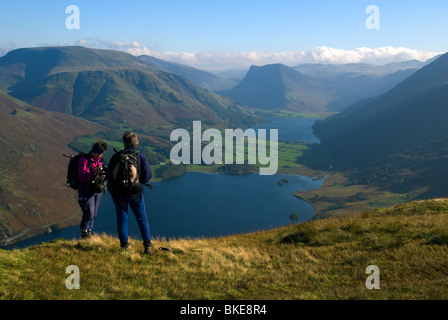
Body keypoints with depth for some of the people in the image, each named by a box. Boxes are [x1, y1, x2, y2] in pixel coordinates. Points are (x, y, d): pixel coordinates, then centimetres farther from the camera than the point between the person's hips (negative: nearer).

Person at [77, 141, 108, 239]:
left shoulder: (99, 161, 9)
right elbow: (82, 177, -22)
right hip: (86, 191, -7)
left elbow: (101, 174, 15)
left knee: (94, 214, 11)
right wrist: (95, 172, -32)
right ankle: (84, 233, 9)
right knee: (89, 213, -8)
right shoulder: (84, 160, -13)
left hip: (96, 190, 7)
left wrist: (102, 174, -9)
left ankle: (89, 232, 24)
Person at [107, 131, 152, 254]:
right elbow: (147, 176, -9)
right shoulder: (141, 157, -12)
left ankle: (124, 244, 21)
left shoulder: (116, 156, -9)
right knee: (142, 218, 12)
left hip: (118, 192, 1)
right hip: (135, 192, 0)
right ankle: (147, 244, 7)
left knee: (122, 218, 15)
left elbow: (109, 175, -3)